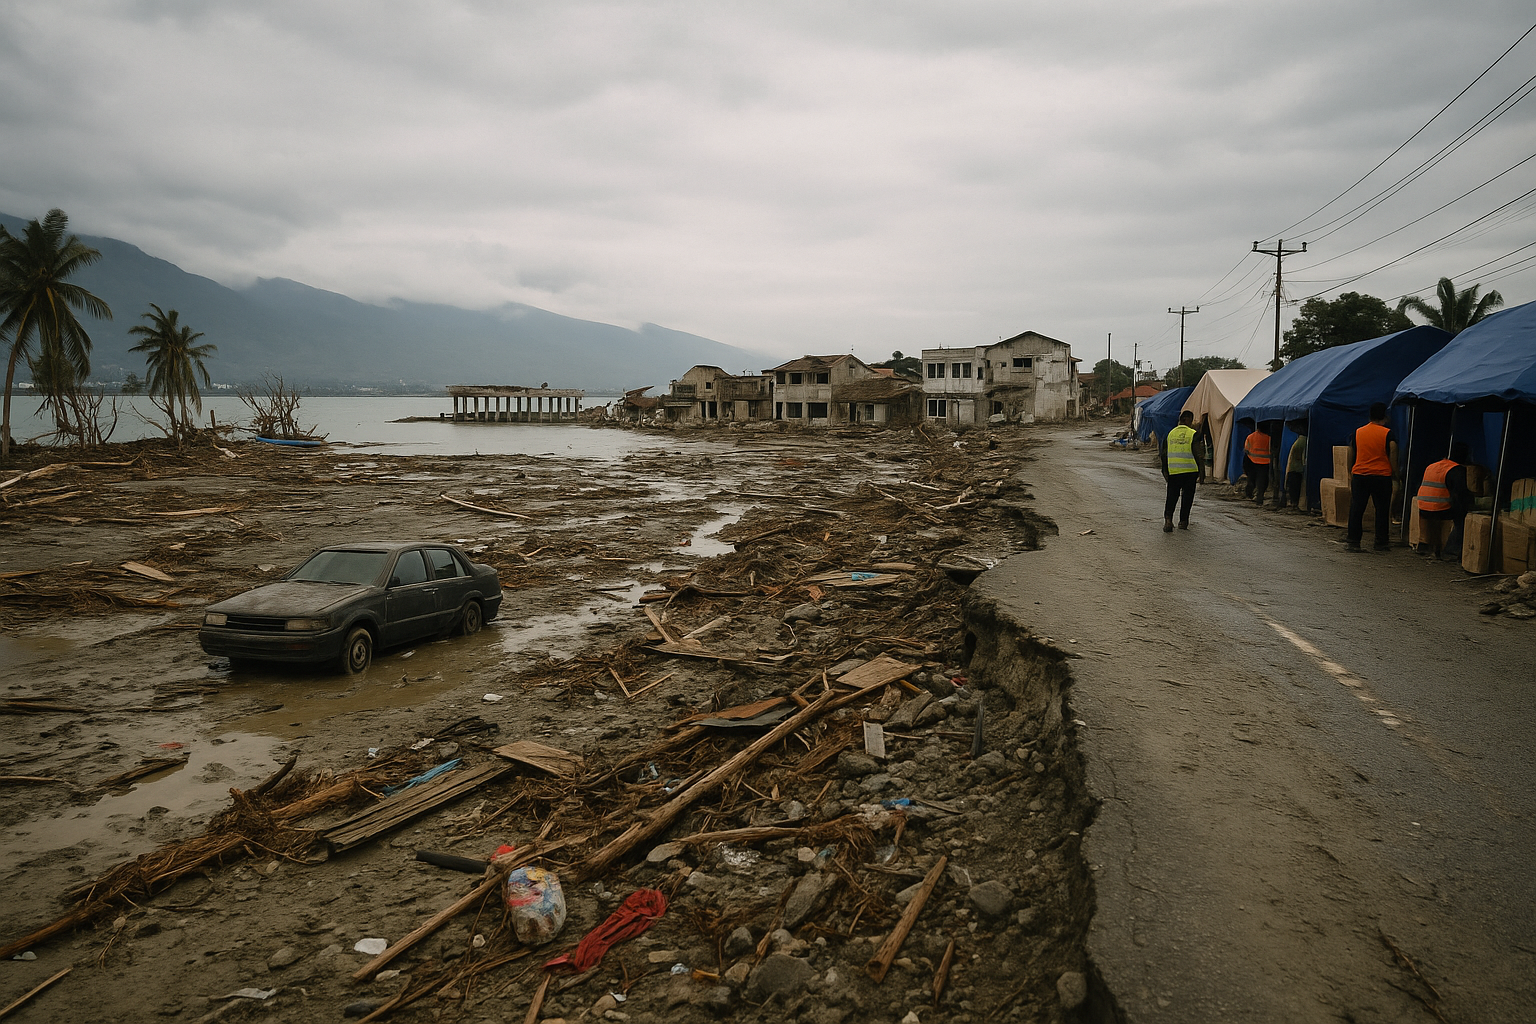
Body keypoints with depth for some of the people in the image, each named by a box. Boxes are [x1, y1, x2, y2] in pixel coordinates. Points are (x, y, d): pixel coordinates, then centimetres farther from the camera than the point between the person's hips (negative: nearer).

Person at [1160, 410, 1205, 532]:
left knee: (1172, 496, 5)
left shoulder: (1170, 433, 7)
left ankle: (1168, 518, -15)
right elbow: (1199, 455, -6)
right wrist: (1202, 474, -1)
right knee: (1187, 496, 10)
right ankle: (1183, 521, 14)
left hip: (1173, 471, 3)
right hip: (1190, 471, -3)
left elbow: (1164, 454, 11)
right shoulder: (1193, 434, -5)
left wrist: (1165, 472, 17)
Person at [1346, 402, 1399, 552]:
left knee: (1356, 509, 5)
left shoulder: (1358, 432, 7)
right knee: (1382, 509, 6)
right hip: (1382, 476, -2)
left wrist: (1350, 474, 23)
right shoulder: (1388, 433, -4)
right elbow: (1393, 455, -14)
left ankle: (1353, 541, 3)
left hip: (1359, 475, 2)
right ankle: (1382, 542, 10)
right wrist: (1395, 473, -5)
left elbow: (1351, 454, 13)